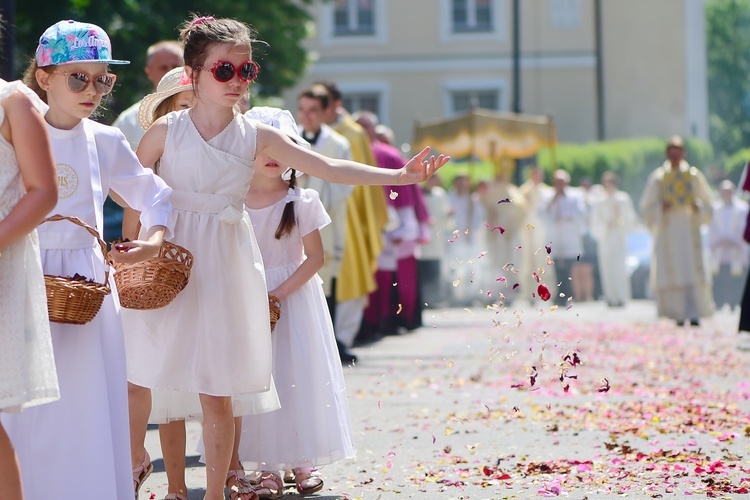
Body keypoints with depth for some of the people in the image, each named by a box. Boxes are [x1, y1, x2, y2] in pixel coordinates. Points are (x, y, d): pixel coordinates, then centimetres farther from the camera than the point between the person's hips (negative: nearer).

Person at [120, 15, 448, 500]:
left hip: (223, 266, 0)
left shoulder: (257, 137, -1)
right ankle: (137, 458, 34)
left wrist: (400, 175, -17)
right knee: (137, 373, 5)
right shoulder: (167, 130, -4)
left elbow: (328, 167, -7)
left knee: (216, 392, 0)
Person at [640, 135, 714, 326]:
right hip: (667, 230, -1)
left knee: (693, 272, -11)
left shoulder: (694, 176, 9)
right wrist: (661, 208, -13)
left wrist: (699, 207, -7)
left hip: (690, 229, 1)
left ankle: (694, 314, -15)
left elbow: (707, 202, 14)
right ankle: (678, 314, 1)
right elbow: (647, 206, 6)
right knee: (671, 273, -6)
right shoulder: (658, 177, 6)